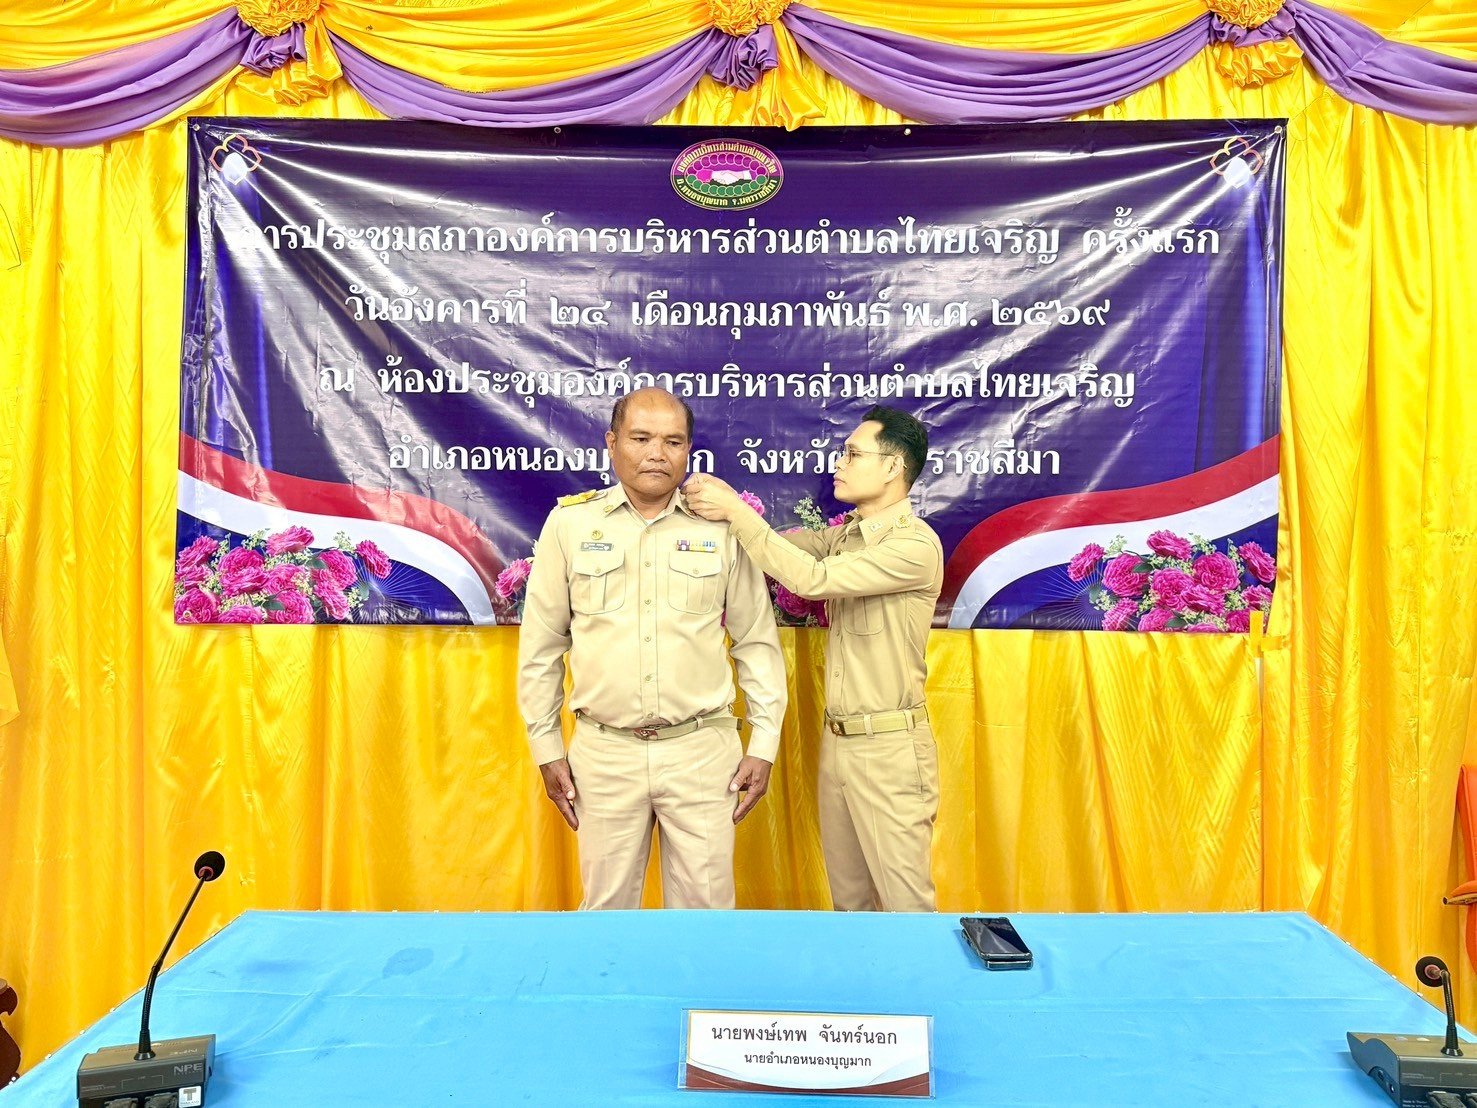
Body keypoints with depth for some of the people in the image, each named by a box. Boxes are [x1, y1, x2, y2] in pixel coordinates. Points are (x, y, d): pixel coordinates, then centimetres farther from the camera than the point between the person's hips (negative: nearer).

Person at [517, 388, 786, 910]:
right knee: (606, 901, 13)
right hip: (604, 751, 1)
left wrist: (763, 744, 2)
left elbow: (757, 641, 5)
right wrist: (546, 747, 6)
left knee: (705, 901, 9)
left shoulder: (721, 527, 0)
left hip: (702, 749, 0)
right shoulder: (570, 522, 0)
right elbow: (541, 645, 6)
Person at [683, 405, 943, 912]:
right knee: (847, 896, 18)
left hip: (889, 748, -8)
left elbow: (813, 578, -24)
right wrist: (718, 499, -13)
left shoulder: (916, 544, -17)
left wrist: (735, 510, -20)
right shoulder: (847, 533, 10)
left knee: (905, 899, 4)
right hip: (836, 740, 8)